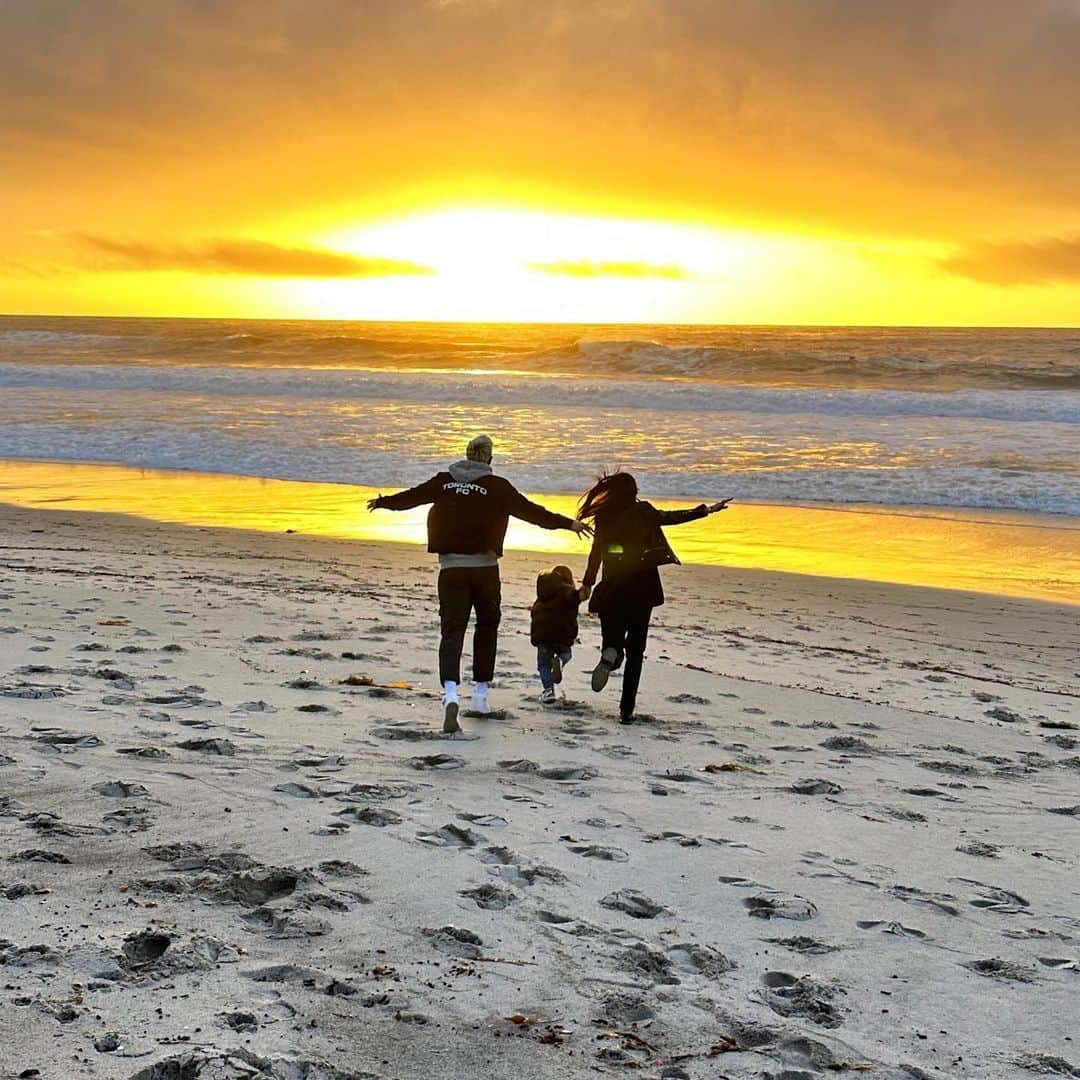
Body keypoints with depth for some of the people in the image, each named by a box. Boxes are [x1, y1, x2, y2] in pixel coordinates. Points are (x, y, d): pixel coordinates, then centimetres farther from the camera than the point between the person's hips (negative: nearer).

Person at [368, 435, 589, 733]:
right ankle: (480, 692, 19)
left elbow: (411, 496, 18)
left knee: (452, 632, -1)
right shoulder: (497, 486, -3)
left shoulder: (444, 481, 6)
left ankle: (450, 694, -23)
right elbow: (530, 510, -8)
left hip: (450, 567, 2)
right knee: (487, 625, 19)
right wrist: (568, 523, -4)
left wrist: (382, 502, 36)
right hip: (484, 567, -1)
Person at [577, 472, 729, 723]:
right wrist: (705, 511, -19)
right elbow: (669, 518, -16)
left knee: (613, 639, 12)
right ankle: (626, 708, -2)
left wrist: (587, 584, 13)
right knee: (635, 650, 6)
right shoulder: (643, 512, -2)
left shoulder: (605, 518, 3)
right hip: (641, 589, -1)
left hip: (612, 591, 1)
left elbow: (596, 553, 4)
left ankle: (610, 655, -27)